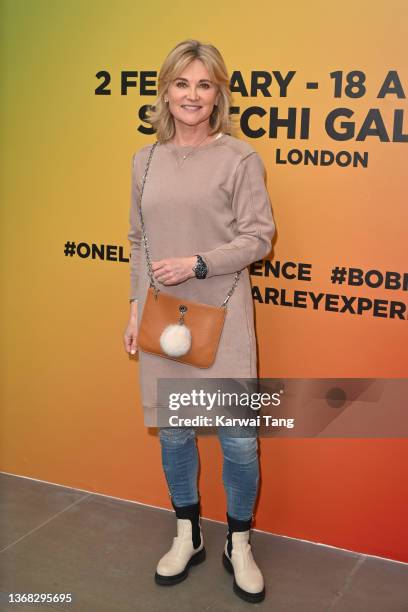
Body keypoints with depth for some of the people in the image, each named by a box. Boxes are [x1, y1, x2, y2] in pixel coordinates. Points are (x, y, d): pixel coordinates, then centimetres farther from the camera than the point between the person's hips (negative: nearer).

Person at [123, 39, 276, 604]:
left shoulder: (239, 157, -5)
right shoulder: (146, 160, 7)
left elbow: (259, 238, -7)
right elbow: (139, 242, 12)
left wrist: (197, 264, -18)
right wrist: (136, 308, 8)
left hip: (222, 319, -3)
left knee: (239, 440, 1)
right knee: (173, 433, 13)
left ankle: (239, 546, 25)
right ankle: (188, 538, 34)